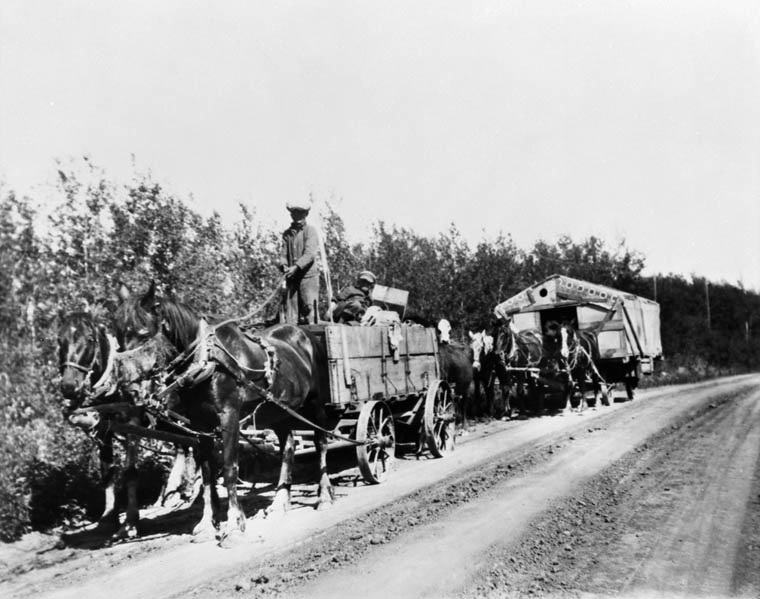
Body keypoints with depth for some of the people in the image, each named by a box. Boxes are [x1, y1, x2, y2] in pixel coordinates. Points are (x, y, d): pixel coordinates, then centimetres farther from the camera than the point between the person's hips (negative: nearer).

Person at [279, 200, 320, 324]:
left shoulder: (310, 231, 1)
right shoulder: (287, 233, 16)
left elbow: (310, 254, -10)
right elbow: (283, 254, 11)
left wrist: (296, 267, -22)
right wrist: (284, 266, -11)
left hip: (308, 276, -4)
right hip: (291, 278, 4)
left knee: (309, 308, -8)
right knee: (289, 309, -2)